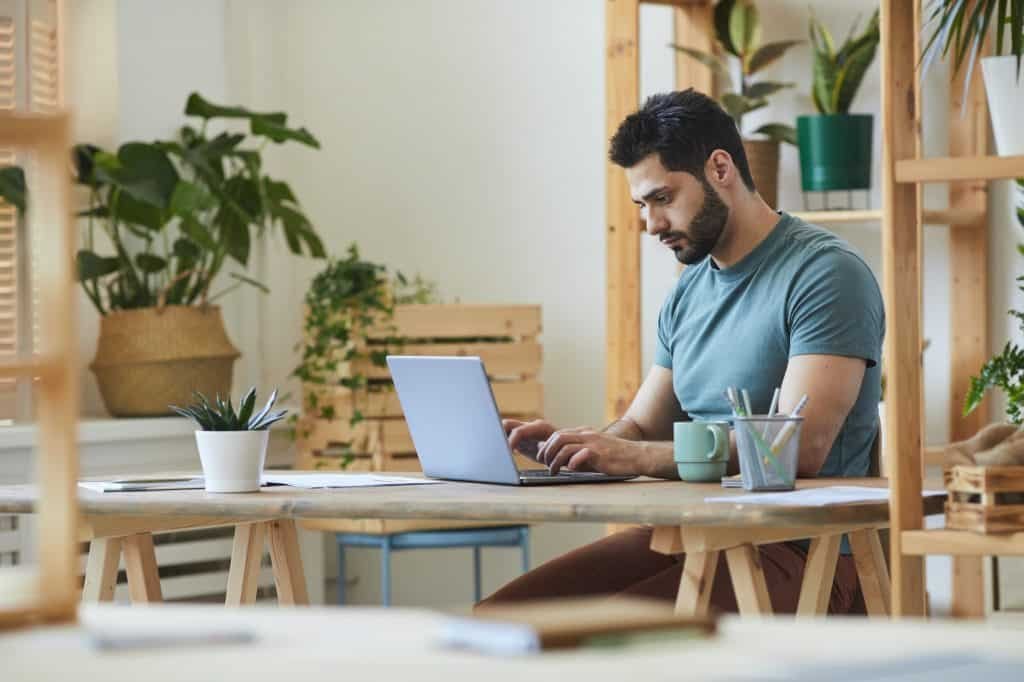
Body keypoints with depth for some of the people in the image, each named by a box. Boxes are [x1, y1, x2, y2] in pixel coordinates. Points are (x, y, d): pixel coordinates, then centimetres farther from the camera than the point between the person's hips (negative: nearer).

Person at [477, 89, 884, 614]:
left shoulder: (826, 273, -10)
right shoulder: (689, 292, 17)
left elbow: (801, 447, -21)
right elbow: (640, 427, 21)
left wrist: (635, 456, -25)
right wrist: (564, 444, -3)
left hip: (800, 550, -8)